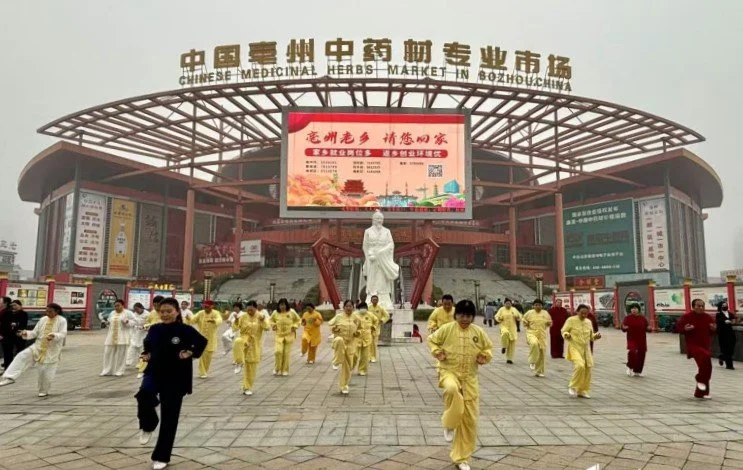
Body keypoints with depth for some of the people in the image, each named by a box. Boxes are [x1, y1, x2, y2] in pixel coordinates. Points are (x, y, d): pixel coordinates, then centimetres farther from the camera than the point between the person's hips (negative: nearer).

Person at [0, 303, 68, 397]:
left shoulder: (62, 321, -10)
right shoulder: (43, 319, 5)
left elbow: (63, 334, -19)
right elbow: (35, 333, 8)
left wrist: (54, 336, -39)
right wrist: (26, 333, -12)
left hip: (51, 351, -4)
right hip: (38, 347, 5)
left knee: (47, 372, 3)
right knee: (22, 357, -18)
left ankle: (44, 391, 25)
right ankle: (9, 377, -21)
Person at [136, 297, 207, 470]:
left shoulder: (185, 330, -12)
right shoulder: (154, 329, -1)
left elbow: (202, 342, 1)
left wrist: (191, 353, -12)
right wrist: (146, 354, 2)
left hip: (175, 378, -2)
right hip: (155, 373, 2)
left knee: (169, 419, 4)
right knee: (145, 395, -31)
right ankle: (148, 426, 2)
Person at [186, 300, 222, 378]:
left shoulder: (216, 313, -11)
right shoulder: (200, 313, -3)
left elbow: (219, 320, -31)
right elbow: (193, 320, -12)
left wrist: (213, 320, -52)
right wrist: (189, 319, -35)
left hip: (211, 338, 0)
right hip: (202, 337, 1)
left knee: (208, 356, 9)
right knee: (202, 355, -8)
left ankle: (205, 371, 28)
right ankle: (202, 373, -1)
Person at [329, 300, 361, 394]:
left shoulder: (356, 318, 1)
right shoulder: (338, 317, -3)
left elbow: (360, 329, 14)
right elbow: (331, 325, 7)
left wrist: (358, 333, -8)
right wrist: (334, 329, -15)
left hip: (351, 343, 2)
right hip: (340, 340, -2)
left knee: (347, 366, 6)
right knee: (339, 340, -42)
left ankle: (344, 386, 24)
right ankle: (337, 362, -23)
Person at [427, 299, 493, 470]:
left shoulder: (479, 332, 1)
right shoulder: (446, 329, -6)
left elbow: (488, 347, 15)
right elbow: (432, 340, 6)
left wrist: (485, 357, -5)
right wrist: (437, 352, -11)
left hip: (470, 377, 3)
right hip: (449, 372, -3)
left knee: (469, 418, 4)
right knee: (452, 389, -41)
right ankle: (449, 424, -11)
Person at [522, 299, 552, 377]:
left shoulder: (545, 313, 7)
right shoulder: (529, 313, 0)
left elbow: (550, 323, 17)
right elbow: (524, 322, 11)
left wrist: (549, 323, -4)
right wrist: (526, 324, -9)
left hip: (542, 336, 3)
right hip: (531, 333, -3)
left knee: (541, 354, 5)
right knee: (534, 343, -36)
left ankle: (539, 371, 20)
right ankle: (532, 362, -17)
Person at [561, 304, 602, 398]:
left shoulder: (588, 322, 11)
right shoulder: (571, 320, -5)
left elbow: (591, 336, 21)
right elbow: (563, 331, -1)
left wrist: (596, 336, 0)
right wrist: (566, 335, -22)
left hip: (586, 349, 6)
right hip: (575, 348, -6)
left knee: (588, 369, 2)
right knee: (580, 366, -24)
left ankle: (583, 391, 18)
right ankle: (572, 387, -5)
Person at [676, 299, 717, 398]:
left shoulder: (708, 317, 5)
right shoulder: (686, 316, -9)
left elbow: (713, 330, 16)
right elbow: (678, 327, -3)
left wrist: (714, 328, -7)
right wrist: (685, 329, -23)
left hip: (705, 346, 6)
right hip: (693, 345, -6)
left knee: (707, 369, 7)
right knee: (705, 357, -35)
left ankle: (700, 393, 21)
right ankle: (700, 380, -12)